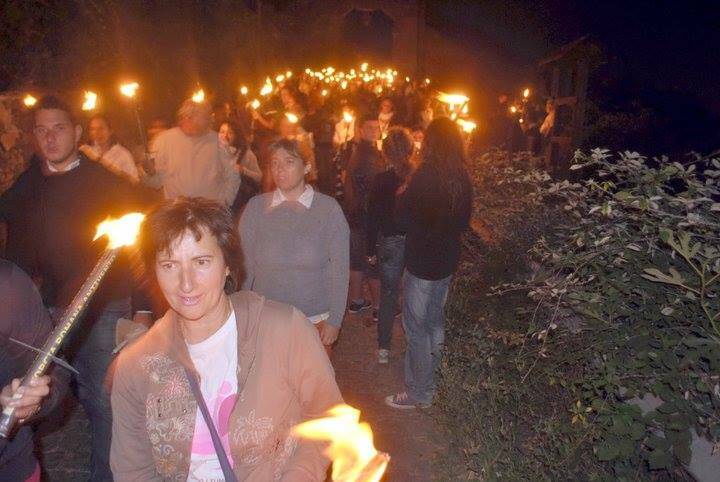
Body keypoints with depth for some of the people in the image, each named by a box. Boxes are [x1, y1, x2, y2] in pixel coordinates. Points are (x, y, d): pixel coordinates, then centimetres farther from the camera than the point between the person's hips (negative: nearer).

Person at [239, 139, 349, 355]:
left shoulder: (328, 208, -7)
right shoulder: (256, 207, -2)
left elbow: (339, 268, -5)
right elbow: (244, 264, 1)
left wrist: (335, 320, -5)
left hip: (316, 318, -1)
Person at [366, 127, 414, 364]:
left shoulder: (381, 180, -10)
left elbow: (373, 218, -6)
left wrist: (371, 250, 3)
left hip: (391, 244, -1)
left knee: (388, 294, 11)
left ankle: (383, 348, 17)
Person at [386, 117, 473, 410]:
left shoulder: (426, 175, -20)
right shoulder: (462, 178, 0)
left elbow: (403, 220, -15)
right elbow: (464, 222, 10)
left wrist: (402, 197, 1)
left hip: (422, 262, -7)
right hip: (447, 259, 7)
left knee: (416, 327, 5)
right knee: (435, 322, 22)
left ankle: (418, 393, 15)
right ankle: (430, 379, 38)